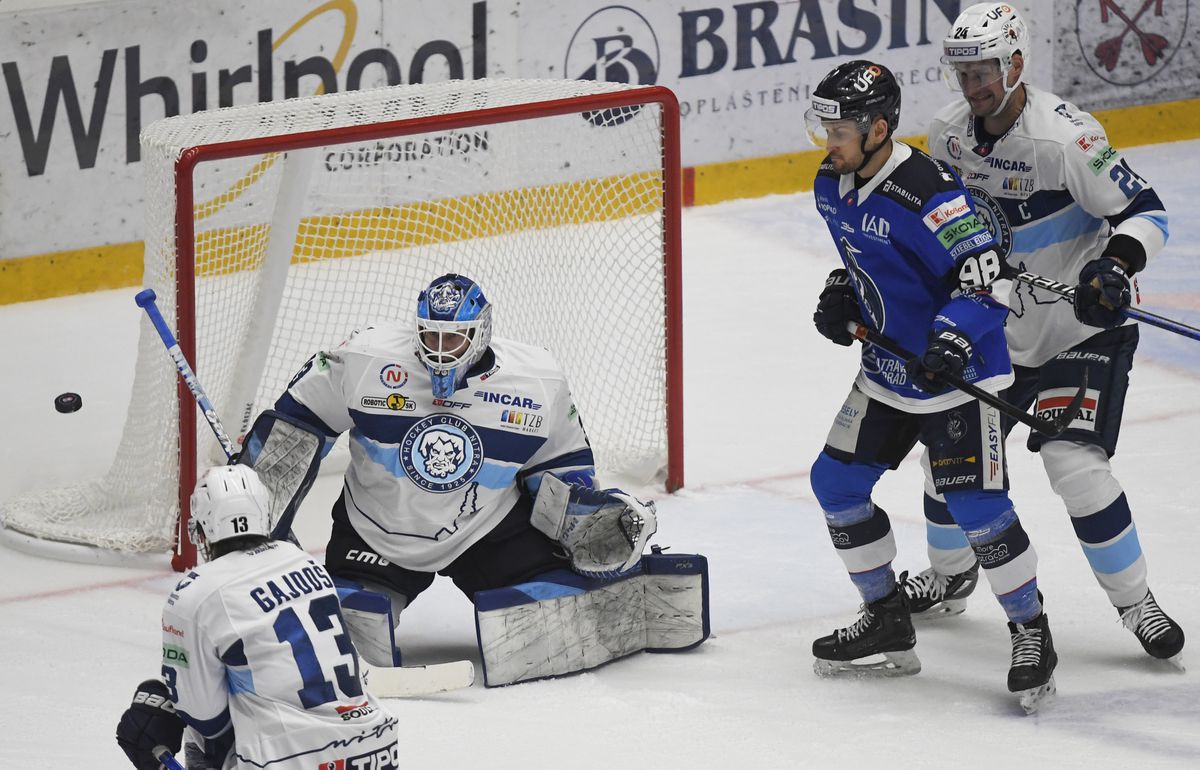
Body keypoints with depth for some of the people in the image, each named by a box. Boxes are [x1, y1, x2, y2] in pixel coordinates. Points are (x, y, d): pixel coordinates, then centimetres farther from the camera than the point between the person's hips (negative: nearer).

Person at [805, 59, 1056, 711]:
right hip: (887, 369, 9)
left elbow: (983, 272, -27)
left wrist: (953, 340, -38)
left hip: (958, 373, -9)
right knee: (836, 482, 9)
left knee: (975, 504, -13)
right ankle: (887, 622, 22)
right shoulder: (832, 185, 2)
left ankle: (1031, 631, 4)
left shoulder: (924, 191, -26)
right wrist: (840, 293, 4)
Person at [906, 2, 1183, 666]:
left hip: (1079, 328, -7)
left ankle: (1135, 602, -5)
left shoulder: (1065, 137, -25)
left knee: (1074, 462, -19)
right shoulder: (950, 132, -3)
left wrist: (1116, 265, -37)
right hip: (992, 329, 7)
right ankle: (949, 577, 35)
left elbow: (1145, 212, -21)